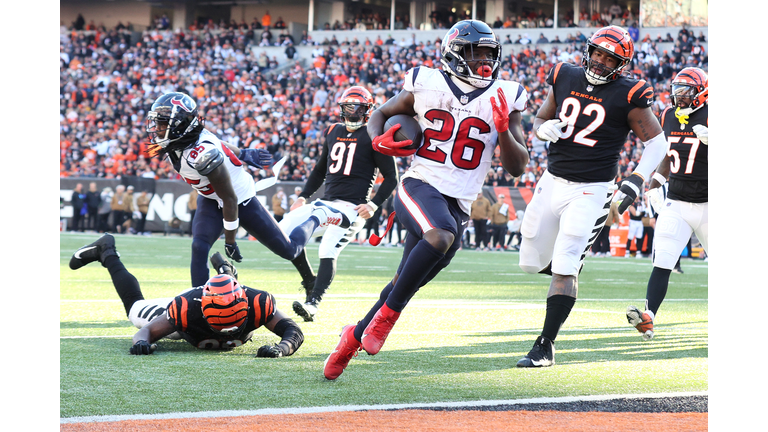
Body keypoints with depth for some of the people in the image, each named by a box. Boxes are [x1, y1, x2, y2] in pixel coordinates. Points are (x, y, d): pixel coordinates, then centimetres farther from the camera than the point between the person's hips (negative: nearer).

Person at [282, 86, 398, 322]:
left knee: (328, 252, -23)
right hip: (327, 204, 7)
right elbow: (320, 170, 28)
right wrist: (303, 196, 17)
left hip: (353, 207, -7)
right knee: (285, 231, -5)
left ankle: (312, 304, -28)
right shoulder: (333, 132, 16)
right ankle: (310, 282, 7)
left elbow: (391, 177, -2)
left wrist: (374, 205, -13)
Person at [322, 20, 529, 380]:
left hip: (457, 205, 3)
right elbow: (381, 114, 19)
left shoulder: (503, 99, 6)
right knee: (441, 235, -36)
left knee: (405, 285, 7)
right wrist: (378, 142, -3)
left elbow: (516, 167, 6)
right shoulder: (426, 86, 3)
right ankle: (388, 313, -22)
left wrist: (504, 129, -13)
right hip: (420, 185, -3)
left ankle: (355, 336, 30)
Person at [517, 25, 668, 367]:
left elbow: (656, 141, -5)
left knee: (563, 268, -14)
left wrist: (635, 182, -17)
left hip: (591, 191, -5)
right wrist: (545, 129, -10)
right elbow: (540, 119, 15)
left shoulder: (627, 96, -10)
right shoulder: (565, 78, 2)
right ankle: (570, 267, 45)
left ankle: (545, 347, -8)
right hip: (552, 181, 5)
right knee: (531, 262, 11)